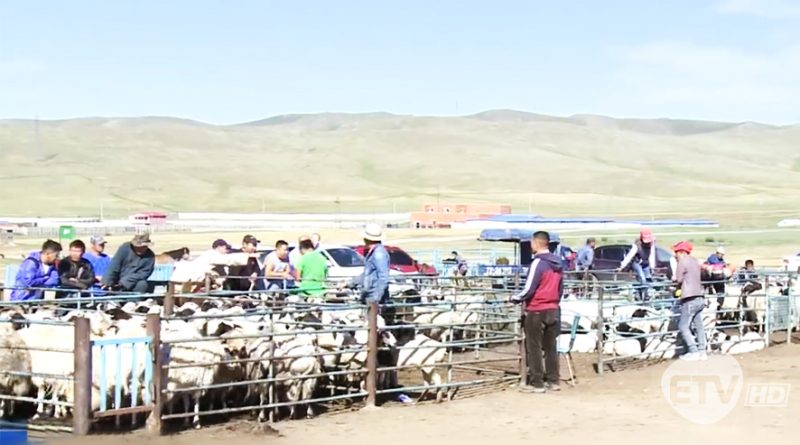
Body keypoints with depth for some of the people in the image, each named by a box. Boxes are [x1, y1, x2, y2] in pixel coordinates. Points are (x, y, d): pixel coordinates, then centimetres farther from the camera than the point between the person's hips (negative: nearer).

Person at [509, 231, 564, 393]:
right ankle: (552, 381, 14)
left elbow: (529, 289, -17)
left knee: (534, 348, 0)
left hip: (537, 311, -7)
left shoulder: (538, 262, -16)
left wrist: (515, 298, -3)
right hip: (553, 310, 7)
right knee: (550, 347, 12)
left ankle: (536, 383, 0)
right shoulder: (558, 263, 8)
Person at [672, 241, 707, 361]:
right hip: (699, 297, 9)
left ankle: (693, 352, -7)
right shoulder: (695, 261, 16)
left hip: (690, 299, -9)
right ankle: (702, 351, 13)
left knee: (683, 326, -3)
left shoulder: (683, 262, -9)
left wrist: (674, 279, 11)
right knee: (698, 326, 13)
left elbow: (678, 280, -9)